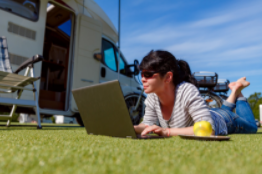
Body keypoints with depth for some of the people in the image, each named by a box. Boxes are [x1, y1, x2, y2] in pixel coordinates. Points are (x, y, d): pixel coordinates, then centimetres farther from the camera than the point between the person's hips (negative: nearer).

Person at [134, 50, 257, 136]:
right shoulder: (151, 98, -27)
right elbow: (148, 124, -17)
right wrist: (132, 128, -38)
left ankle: (238, 91, 38)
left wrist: (167, 131, -55)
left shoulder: (187, 91, -45)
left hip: (223, 120, -4)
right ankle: (234, 91, 47)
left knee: (251, 127, 30)